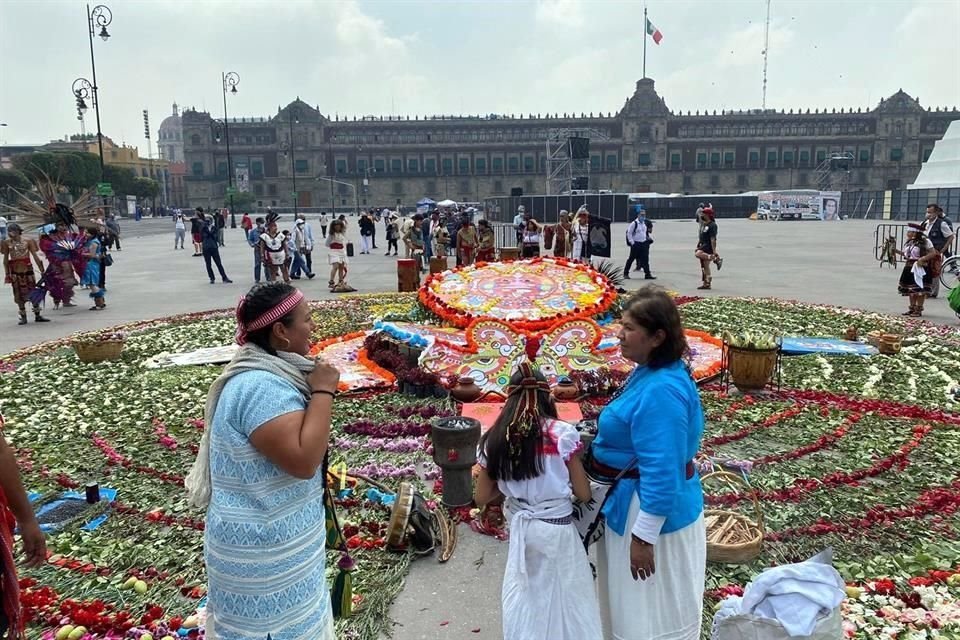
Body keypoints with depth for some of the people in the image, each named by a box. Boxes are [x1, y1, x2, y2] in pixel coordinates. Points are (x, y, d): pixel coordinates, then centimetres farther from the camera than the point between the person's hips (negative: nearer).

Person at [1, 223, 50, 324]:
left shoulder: (27, 240, -4)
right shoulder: (6, 242, 0)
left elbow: (35, 256, -3)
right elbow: (6, 259, 5)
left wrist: (41, 270, -4)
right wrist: (7, 273, 2)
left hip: (28, 269, -1)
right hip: (15, 271, 1)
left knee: (33, 292, 3)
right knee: (19, 294, 5)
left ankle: (37, 315, 12)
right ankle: (23, 317, 11)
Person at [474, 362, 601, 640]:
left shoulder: (495, 440, -6)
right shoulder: (563, 434, -15)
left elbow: (481, 497, 2)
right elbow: (584, 494, -8)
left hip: (519, 528, 3)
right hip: (557, 529, -3)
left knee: (522, 596, 22)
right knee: (566, 599, 16)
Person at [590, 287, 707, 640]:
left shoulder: (661, 390, -29)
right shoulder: (650, 373, 2)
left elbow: (661, 472, -29)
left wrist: (644, 537, -23)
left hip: (654, 511, -10)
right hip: (635, 502, 10)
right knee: (637, 606, 27)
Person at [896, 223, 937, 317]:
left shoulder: (925, 241, -10)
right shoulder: (909, 242, 11)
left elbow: (933, 253, -14)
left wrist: (922, 259, -23)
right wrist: (897, 251, 7)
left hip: (921, 268, -7)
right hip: (910, 268, 7)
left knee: (919, 290, -4)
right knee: (910, 289, 11)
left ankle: (919, 310, 3)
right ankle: (912, 308, 21)